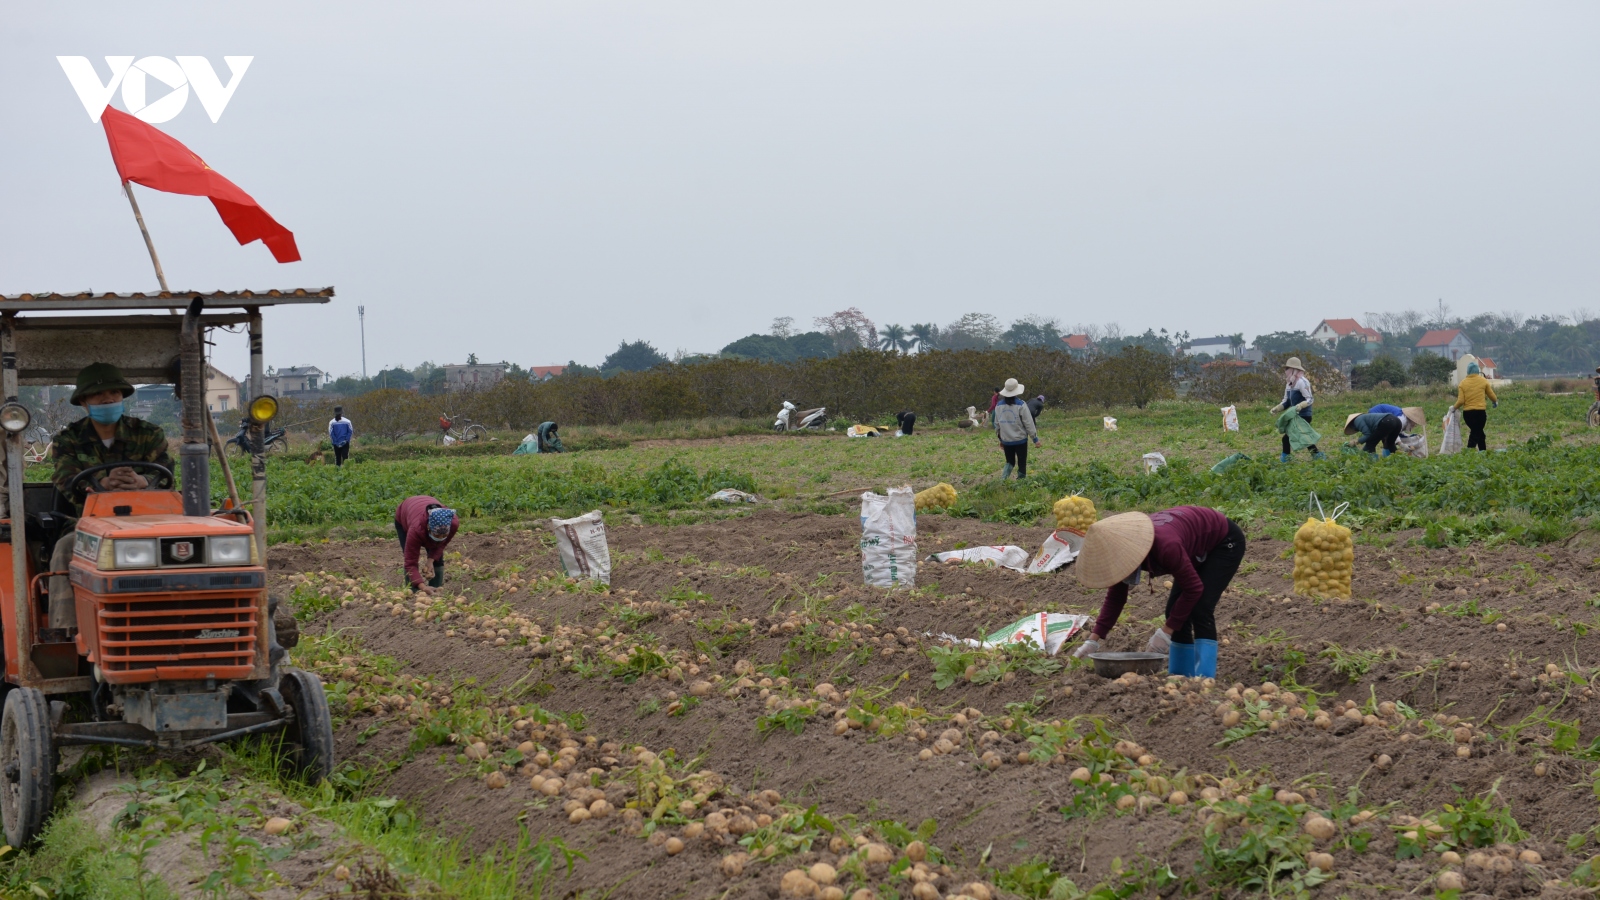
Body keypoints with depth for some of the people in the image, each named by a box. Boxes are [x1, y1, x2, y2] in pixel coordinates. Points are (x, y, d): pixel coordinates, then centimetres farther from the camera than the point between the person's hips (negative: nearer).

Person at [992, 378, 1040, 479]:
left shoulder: (999, 405, 1)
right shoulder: (1020, 405, -13)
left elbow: (997, 424, 9)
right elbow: (1028, 423, -11)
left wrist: (1000, 439, 22)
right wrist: (1035, 438, -3)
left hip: (1006, 440, 4)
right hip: (1020, 439, -4)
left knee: (1010, 462, 17)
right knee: (1022, 463, 9)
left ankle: (1003, 478, -6)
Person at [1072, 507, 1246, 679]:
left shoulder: (1165, 546, -41)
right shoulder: (1121, 548, -18)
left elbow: (1194, 588, -29)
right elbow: (1114, 598, -8)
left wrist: (1165, 632, -26)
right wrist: (1093, 640, -14)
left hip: (1225, 541, -8)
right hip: (1199, 547, 8)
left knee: (1200, 610, -19)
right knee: (1175, 610, 1)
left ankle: (1203, 678, -18)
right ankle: (1181, 675, 8)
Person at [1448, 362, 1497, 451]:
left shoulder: (1463, 383, 2)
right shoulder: (1483, 381, 0)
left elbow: (1460, 401, -5)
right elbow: (1492, 396, 9)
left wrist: (1454, 408, 13)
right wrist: (1496, 402, 30)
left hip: (1467, 413, 2)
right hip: (1480, 411, -2)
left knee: (1476, 432, 17)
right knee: (1476, 434, 3)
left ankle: (1483, 450, 17)